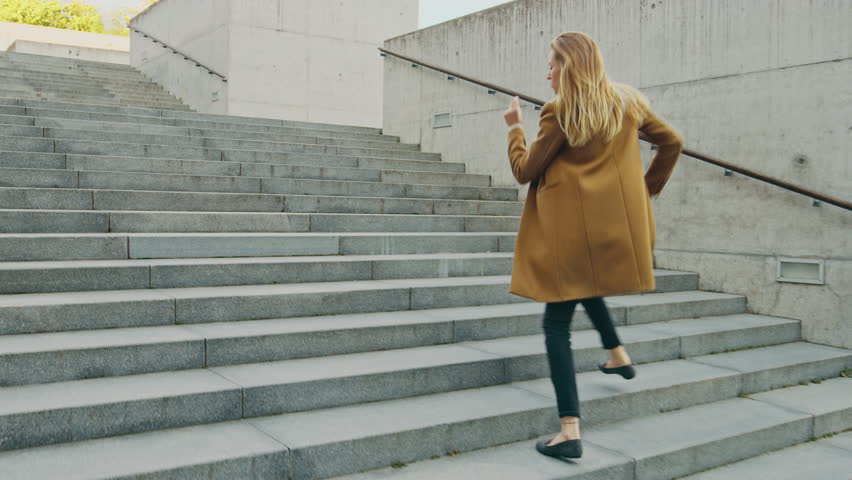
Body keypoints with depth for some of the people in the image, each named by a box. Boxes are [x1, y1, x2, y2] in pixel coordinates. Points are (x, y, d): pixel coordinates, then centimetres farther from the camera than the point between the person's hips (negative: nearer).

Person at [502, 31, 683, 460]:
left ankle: (570, 431, -7)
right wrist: (649, 186, 23)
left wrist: (514, 128, 11)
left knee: (557, 322, -1)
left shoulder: (559, 112, -9)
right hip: (619, 224, 6)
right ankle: (618, 354, 33)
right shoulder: (629, 101, 9)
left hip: (572, 228, -6)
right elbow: (672, 142, 17)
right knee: (585, 282, 36)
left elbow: (524, 171, -3)